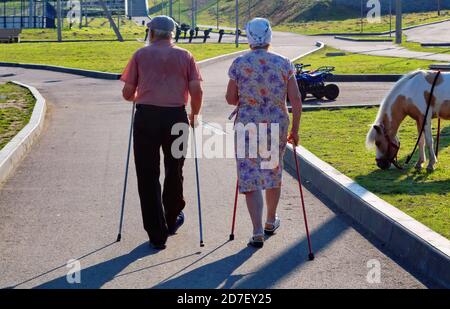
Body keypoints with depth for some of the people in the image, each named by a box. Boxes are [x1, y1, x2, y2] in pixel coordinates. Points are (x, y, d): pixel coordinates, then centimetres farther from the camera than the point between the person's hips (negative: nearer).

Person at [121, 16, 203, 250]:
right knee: (174, 171, 19)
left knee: (148, 176, 4)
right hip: (176, 117, 1)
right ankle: (171, 221, 36)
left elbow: (127, 93, 7)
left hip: (146, 117, -1)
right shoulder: (185, 56, 9)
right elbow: (196, 91, 0)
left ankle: (157, 234, 2)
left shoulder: (141, 55, 8)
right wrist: (194, 114, 18)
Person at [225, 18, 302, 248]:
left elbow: (230, 99, -2)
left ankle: (258, 232, -9)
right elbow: (295, 99, -5)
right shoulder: (284, 64, -3)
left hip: (247, 126, -2)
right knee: (274, 173, 21)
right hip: (277, 125, 2)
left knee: (250, 178, 1)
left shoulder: (239, 64, -6)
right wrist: (295, 130, 3)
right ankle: (271, 222, 37)